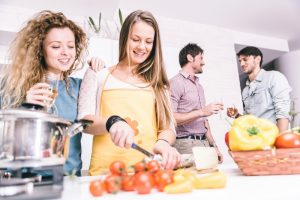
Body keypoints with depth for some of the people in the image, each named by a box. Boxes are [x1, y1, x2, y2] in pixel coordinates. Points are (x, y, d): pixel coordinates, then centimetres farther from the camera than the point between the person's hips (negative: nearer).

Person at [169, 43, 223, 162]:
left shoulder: (199, 85, 18)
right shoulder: (176, 82, -8)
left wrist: (213, 145, 15)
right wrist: (201, 112, -20)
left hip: (204, 142, 7)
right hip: (187, 144, -7)